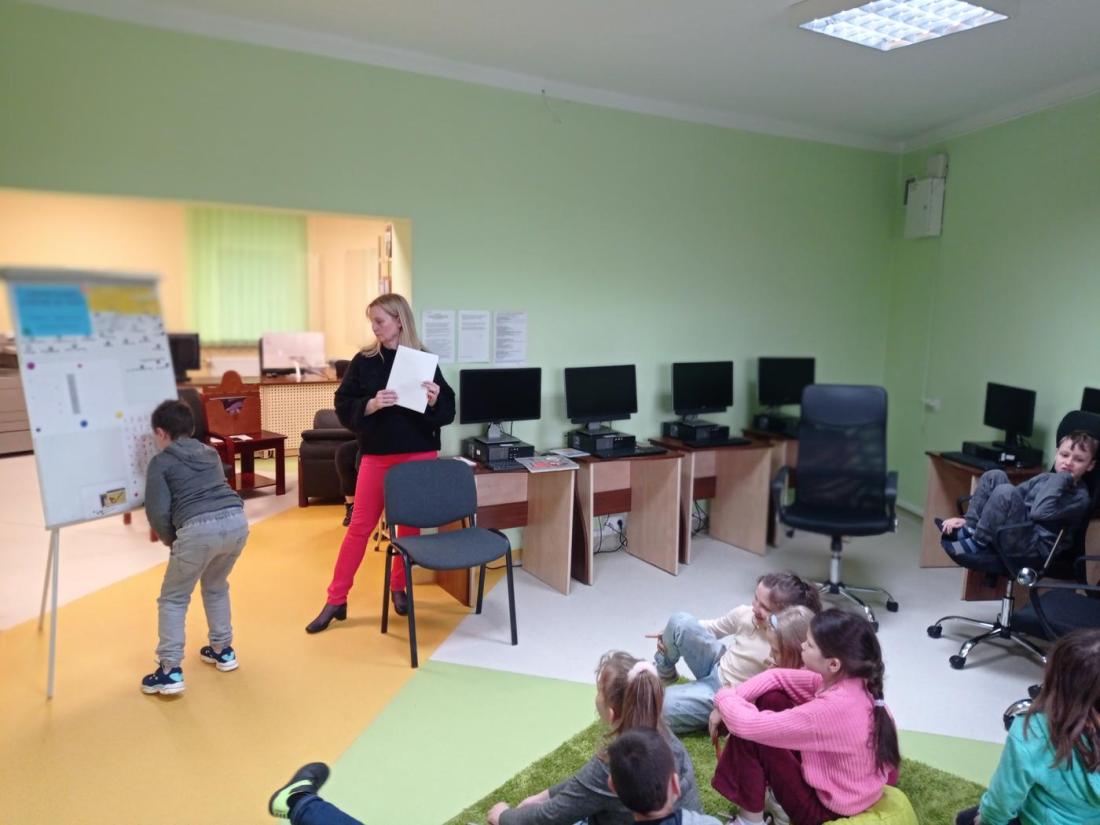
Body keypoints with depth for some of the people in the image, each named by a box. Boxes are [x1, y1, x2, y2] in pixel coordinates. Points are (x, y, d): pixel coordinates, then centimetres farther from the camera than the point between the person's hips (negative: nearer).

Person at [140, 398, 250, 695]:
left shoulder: (161, 462, 10)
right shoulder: (211, 453, 27)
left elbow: (158, 512, 2)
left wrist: (172, 541, 18)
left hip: (199, 528, -5)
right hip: (236, 519, 6)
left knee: (173, 599, 14)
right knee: (216, 586, 30)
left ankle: (170, 671, 10)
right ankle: (222, 650, 37)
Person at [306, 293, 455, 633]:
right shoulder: (364, 361, 1)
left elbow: (448, 410, 0)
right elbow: (343, 406, -2)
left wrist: (434, 401, -21)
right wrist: (370, 405, -19)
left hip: (419, 455, 0)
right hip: (376, 455, 0)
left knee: (410, 526, 11)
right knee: (359, 528, 4)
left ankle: (398, 587, 31)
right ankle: (335, 601, 13)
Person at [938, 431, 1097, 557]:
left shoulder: (1080, 496, -4)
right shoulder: (1044, 478, 18)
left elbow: (1040, 512, -22)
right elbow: (1012, 502, 21)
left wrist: (1062, 478, -12)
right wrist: (968, 520, 11)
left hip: (1035, 547, -8)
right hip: (1015, 531, 8)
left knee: (1005, 492, -30)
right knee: (994, 476, 1)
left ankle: (976, 543, -15)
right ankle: (968, 529, -6)